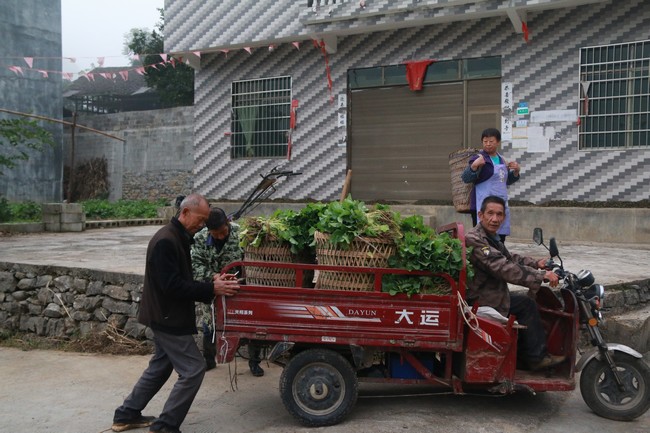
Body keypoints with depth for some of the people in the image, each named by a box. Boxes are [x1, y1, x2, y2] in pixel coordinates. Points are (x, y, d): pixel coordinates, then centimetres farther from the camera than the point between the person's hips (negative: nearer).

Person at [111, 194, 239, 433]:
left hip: (166, 316, 11)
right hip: (168, 318, -10)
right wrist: (211, 289, -24)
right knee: (193, 369, -6)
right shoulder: (165, 241, -22)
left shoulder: (178, 238, 10)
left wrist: (211, 282, 1)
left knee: (160, 366, 20)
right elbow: (172, 286, -27)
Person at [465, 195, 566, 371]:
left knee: (527, 303, 14)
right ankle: (537, 358, 9)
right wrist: (542, 276, -27)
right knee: (527, 305, -5)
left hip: (489, 294, 10)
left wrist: (536, 263, 7)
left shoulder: (491, 237, 11)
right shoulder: (475, 240, -24)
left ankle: (527, 356, 20)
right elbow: (504, 268, -30)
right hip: (479, 301, -10)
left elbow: (509, 257, 22)